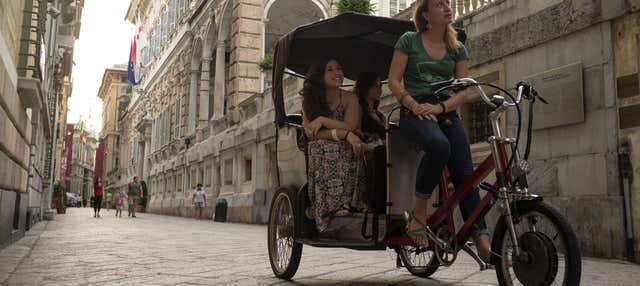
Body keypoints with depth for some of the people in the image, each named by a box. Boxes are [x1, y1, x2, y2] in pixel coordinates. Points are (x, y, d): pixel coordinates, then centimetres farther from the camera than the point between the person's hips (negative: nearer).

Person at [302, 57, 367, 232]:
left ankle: (339, 206, -48)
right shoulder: (309, 100, 10)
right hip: (321, 152, 0)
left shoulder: (349, 98, 8)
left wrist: (322, 120, -14)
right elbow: (310, 133, -6)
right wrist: (344, 134, -19)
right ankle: (340, 206, -46)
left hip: (346, 151, 0)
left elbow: (351, 126, -7)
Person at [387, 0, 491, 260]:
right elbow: (394, 81, 0)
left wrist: (439, 107, -11)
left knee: (465, 175, -11)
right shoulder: (409, 40, 6)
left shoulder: (458, 48, 14)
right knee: (439, 144, -36)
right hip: (415, 112, -4)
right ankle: (419, 211, -20)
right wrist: (414, 104, -16)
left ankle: (482, 240, -9)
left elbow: (464, 91, 7)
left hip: (447, 113, 4)